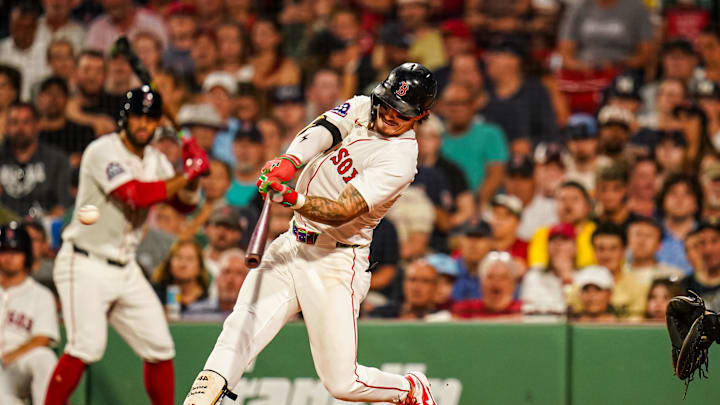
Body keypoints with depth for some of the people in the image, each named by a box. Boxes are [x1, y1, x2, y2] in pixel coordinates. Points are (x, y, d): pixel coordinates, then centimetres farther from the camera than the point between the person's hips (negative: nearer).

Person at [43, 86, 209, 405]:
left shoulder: (154, 160, 10)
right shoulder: (104, 151, -14)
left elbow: (185, 204, 12)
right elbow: (137, 195, -26)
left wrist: (192, 173, -8)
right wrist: (188, 174, -20)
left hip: (125, 269, 8)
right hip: (85, 265, -8)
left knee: (160, 348, 6)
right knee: (87, 345, -23)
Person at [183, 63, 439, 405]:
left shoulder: (401, 158, -14)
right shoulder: (360, 108, 6)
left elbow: (342, 211, -24)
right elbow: (319, 133, -13)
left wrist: (291, 198, -40)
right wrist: (290, 162, -34)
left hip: (336, 264, -6)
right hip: (291, 246, 6)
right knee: (240, 330, -16)